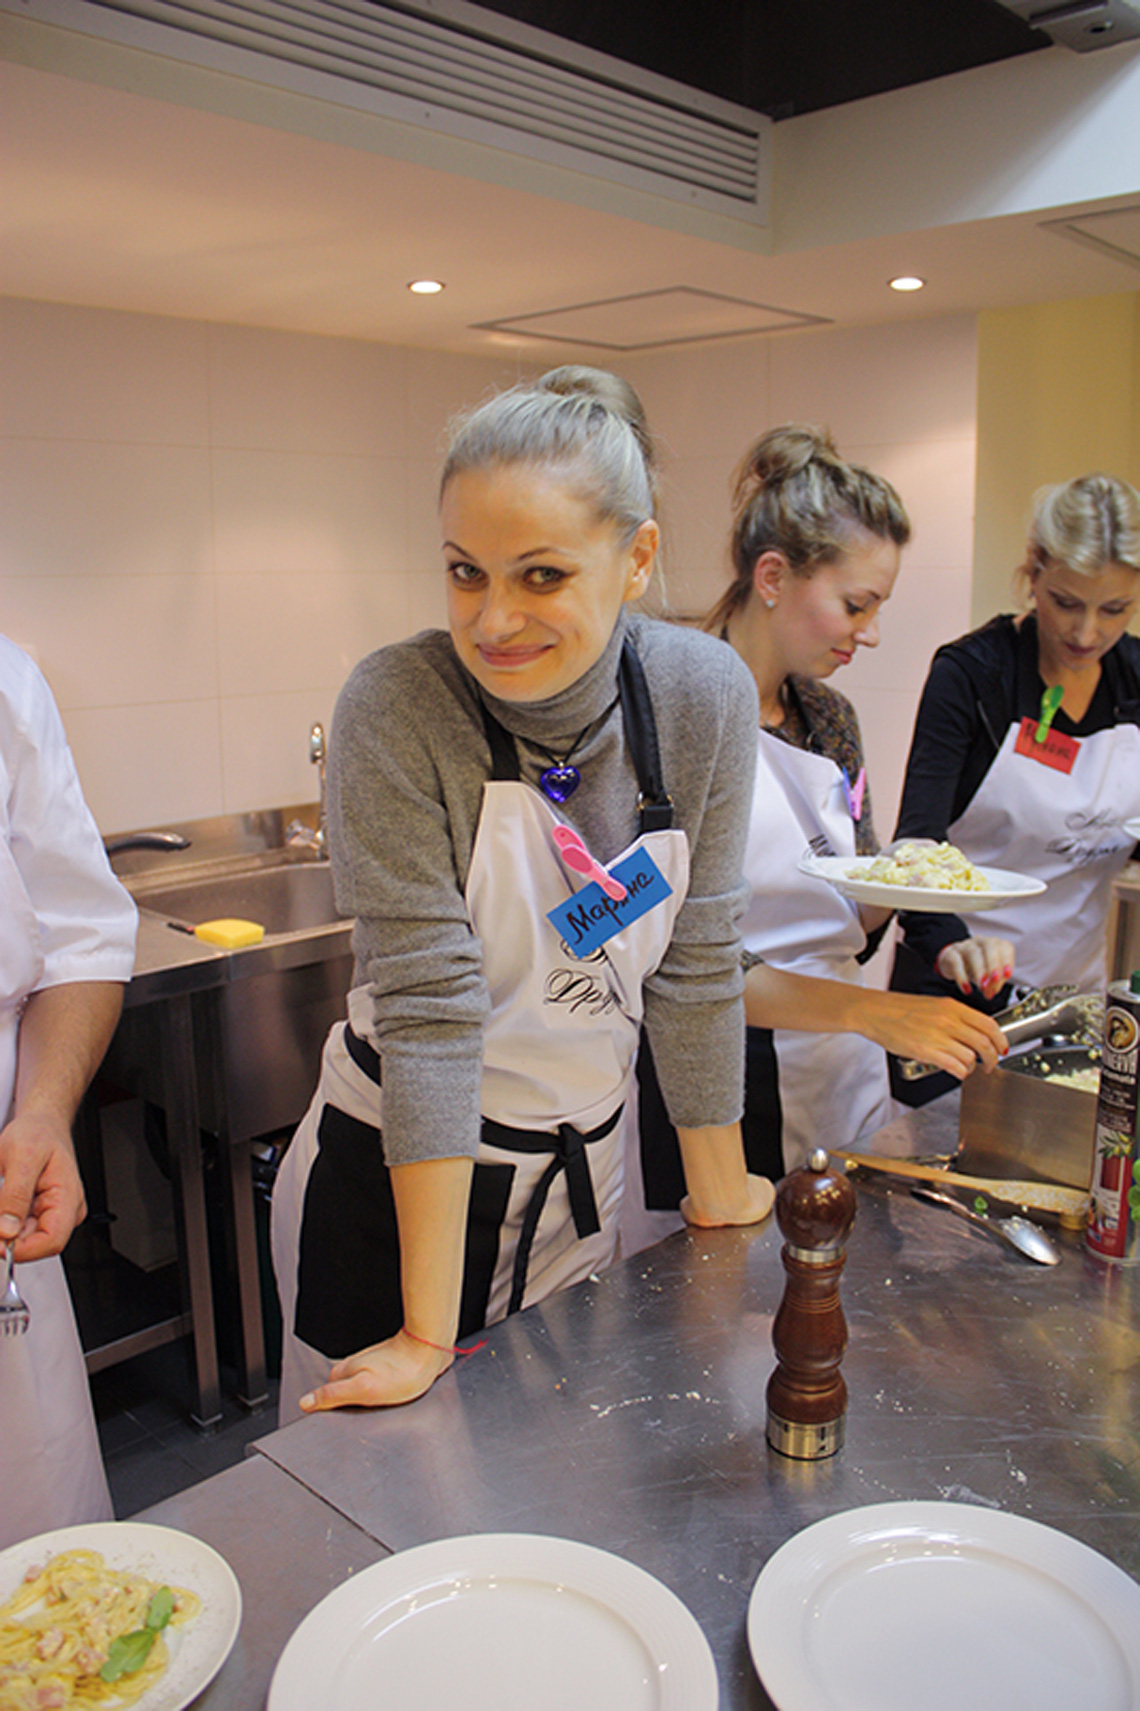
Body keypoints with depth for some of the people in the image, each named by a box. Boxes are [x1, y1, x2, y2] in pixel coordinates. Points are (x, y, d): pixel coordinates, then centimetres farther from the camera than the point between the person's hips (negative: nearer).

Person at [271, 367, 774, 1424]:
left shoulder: (705, 699, -13)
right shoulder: (397, 710, -23)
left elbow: (695, 965, -5)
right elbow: (429, 1005, -26)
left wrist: (719, 1189, 5)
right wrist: (428, 1333, -22)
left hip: (584, 1167, 4)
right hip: (389, 1181, -3)